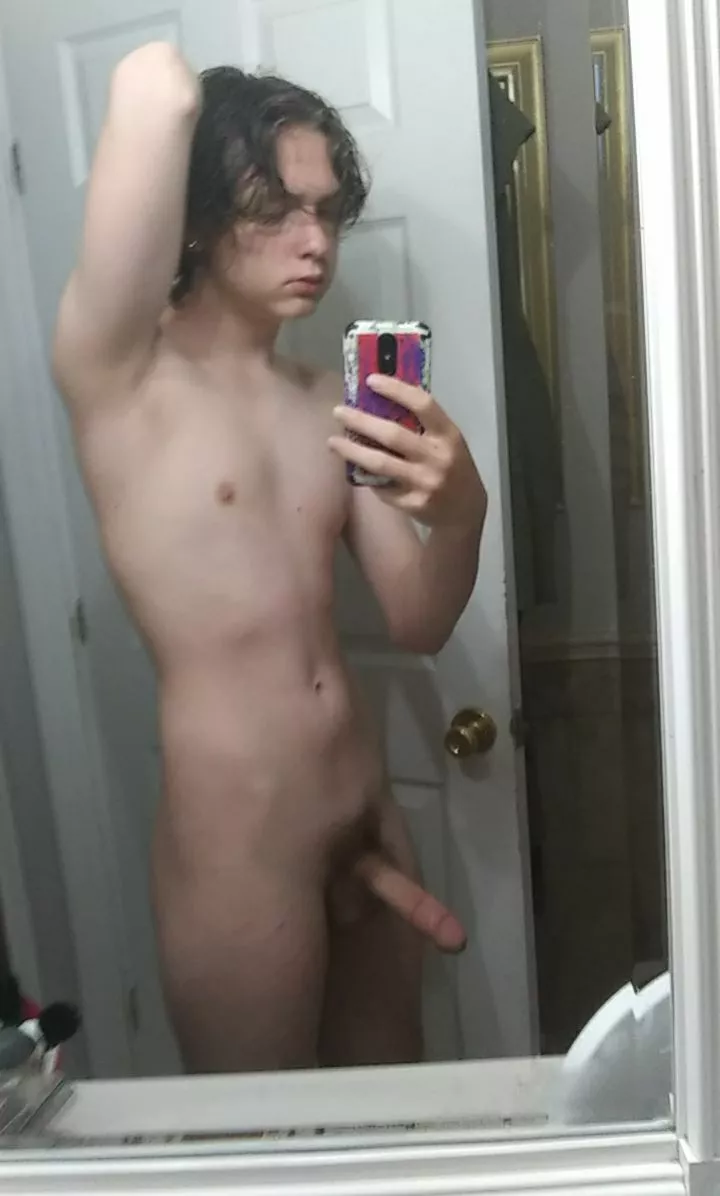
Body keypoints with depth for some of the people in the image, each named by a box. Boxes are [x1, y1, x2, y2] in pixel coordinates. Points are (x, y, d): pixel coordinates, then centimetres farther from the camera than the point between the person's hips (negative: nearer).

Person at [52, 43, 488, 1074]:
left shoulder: (327, 403, 7)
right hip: (234, 852, -6)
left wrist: (460, 507, -17)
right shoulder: (119, 376, -10)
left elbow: (419, 625, 3)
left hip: (369, 822, 6)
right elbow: (155, 90, -25)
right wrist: (162, 96, -1)